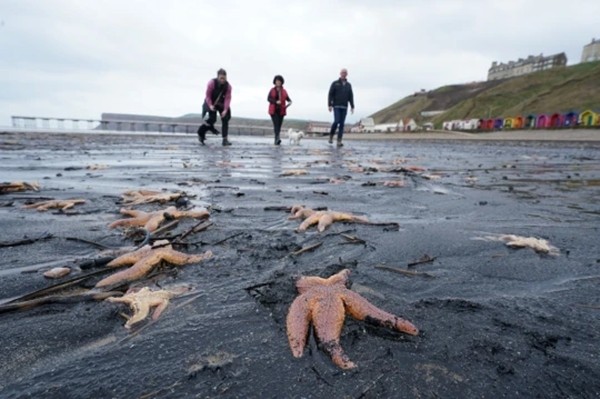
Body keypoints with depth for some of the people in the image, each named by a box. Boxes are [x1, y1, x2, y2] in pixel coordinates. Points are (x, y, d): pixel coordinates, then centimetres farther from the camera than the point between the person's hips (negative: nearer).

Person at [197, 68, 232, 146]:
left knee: (225, 119, -7)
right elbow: (208, 96, -14)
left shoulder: (228, 86, -16)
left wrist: (225, 110, -28)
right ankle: (200, 133, 9)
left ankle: (225, 139, -2)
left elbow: (228, 98, -18)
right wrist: (210, 105, -27)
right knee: (212, 119, -16)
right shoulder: (211, 83, -22)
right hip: (211, 103, -3)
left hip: (221, 104, 3)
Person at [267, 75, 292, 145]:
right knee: (276, 124, -17)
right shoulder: (272, 90, 4)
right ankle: (277, 138, -28)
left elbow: (288, 99, 9)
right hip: (273, 110, -2)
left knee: (279, 125, 1)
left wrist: (289, 103, -15)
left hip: (281, 111, 2)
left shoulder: (284, 91, 10)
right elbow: (268, 99, -3)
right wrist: (276, 102, -18)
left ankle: (276, 141, 9)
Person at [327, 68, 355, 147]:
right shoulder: (335, 83, 3)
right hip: (336, 106, -3)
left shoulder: (348, 85, 12)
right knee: (336, 121, -16)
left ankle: (339, 141, -2)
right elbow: (330, 94, -2)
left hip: (344, 107, 3)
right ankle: (331, 135, 8)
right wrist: (330, 105, -11)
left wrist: (352, 106, 2)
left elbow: (351, 96, 11)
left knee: (342, 124, -2)